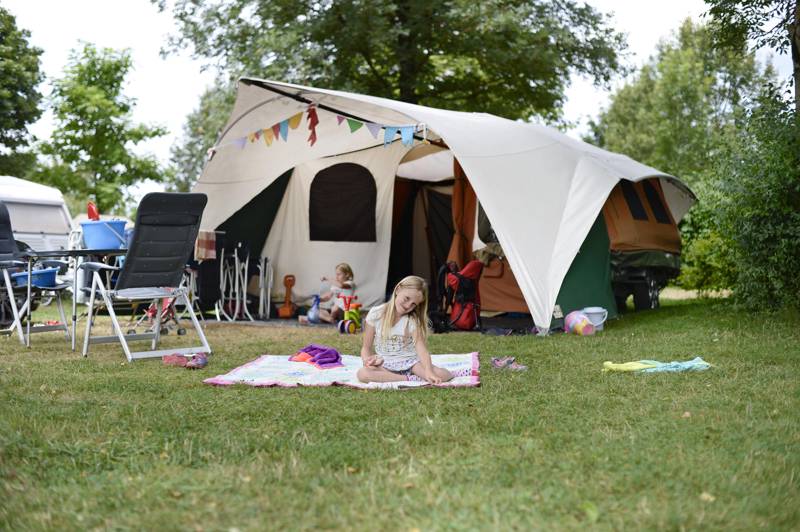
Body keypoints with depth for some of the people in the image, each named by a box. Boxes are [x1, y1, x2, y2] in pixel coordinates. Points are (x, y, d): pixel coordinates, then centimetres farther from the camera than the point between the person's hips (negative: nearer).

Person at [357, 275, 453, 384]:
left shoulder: (413, 321, -5)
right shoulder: (376, 314, -4)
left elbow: (422, 350, -17)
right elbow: (366, 347, 3)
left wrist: (428, 372, -35)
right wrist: (368, 360, -19)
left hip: (410, 362, -1)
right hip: (385, 365, 1)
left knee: (444, 375, -26)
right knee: (362, 373, -33)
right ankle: (409, 379, -24)